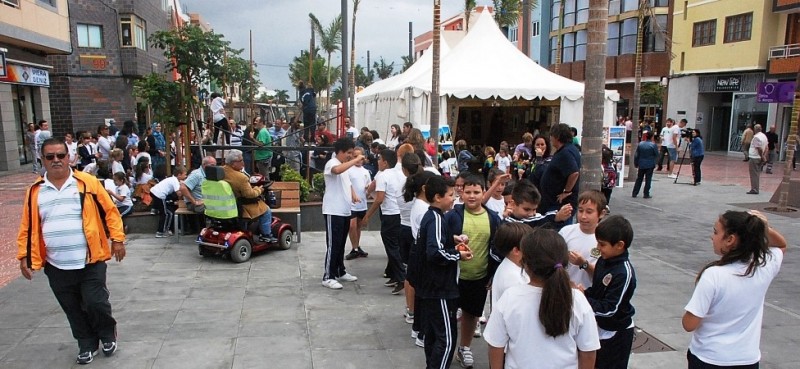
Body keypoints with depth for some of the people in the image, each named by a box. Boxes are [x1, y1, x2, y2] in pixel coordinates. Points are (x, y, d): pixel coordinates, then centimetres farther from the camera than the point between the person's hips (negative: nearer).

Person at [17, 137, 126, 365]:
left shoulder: (88, 183, -5)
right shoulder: (35, 191, 4)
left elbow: (110, 211, -2)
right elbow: (27, 227, 9)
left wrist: (117, 239, -6)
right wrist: (24, 256, 4)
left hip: (90, 261, -3)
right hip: (57, 267, 3)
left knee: (95, 303, -1)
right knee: (74, 310, 13)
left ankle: (108, 334, 28)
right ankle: (87, 344, 32)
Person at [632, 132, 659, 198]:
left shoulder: (640, 144, -1)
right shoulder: (653, 145, -12)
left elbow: (636, 155, 2)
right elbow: (657, 154, -5)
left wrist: (636, 163, 11)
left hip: (641, 164, 3)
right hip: (650, 165, -3)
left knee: (639, 179, 12)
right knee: (648, 179, 3)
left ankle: (634, 193, 13)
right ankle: (646, 194, 4)